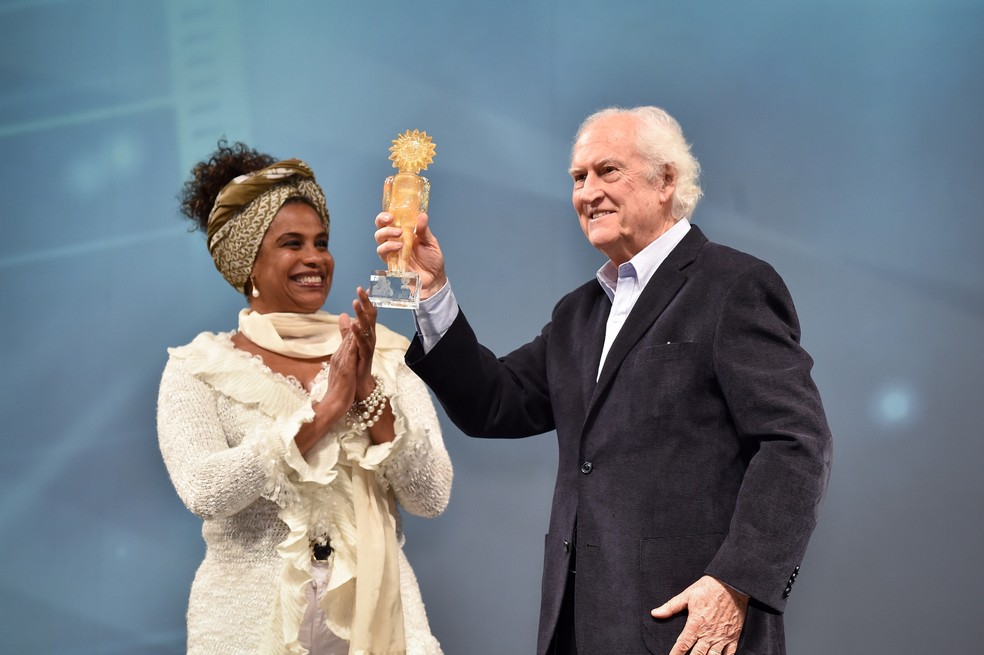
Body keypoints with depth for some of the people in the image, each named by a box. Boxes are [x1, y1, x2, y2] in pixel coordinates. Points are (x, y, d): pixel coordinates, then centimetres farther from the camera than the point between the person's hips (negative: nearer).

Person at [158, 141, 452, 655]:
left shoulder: (384, 358, 3)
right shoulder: (197, 370, -2)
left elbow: (431, 496, -4)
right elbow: (205, 492, -17)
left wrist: (368, 391, -16)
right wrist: (325, 408, -19)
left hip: (375, 611, 2)